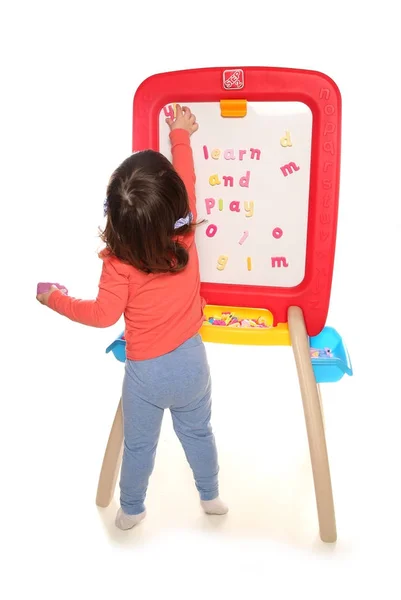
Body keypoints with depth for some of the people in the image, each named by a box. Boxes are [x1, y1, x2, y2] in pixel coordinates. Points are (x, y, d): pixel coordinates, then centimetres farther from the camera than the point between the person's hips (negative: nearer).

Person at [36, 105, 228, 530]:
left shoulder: (119, 261, -24)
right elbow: (186, 183, 0)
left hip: (146, 371, -3)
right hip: (191, 361, 3)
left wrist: (54, 298, -7)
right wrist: (181, 136, 14)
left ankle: (131, 510, 39)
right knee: (198, 433, 25)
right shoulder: (186, 235, -15)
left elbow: (103, 315, -21)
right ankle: (210, 496, 43)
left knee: (139, 445, 19)